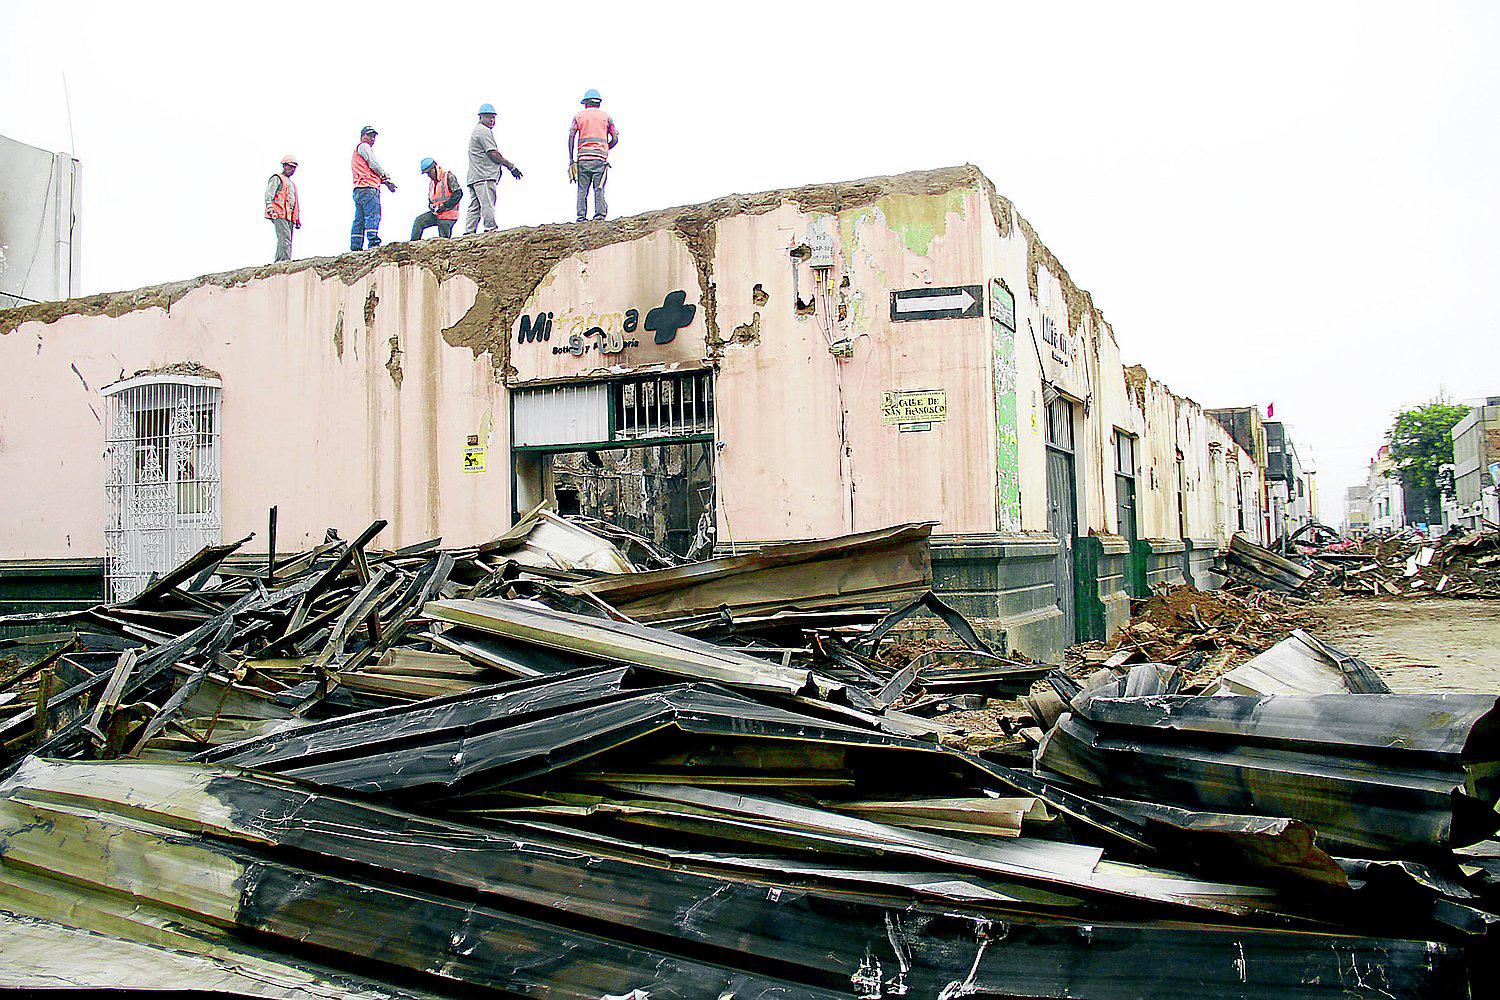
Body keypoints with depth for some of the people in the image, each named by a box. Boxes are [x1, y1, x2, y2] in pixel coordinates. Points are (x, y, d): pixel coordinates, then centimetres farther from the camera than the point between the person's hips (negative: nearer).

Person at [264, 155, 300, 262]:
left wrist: (298, 219, 25)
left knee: (285, 241, 3)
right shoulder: (277, 179, 6)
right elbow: (269, 194, -7)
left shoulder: (292, 184, 31)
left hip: (290, 217, 8)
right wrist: (269, 207, -24)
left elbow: (296, 203, 33)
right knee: (285, 240, -20)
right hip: (280, 214, -8)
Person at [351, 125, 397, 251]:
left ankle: (355, 247, 4)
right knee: (373, 215, -17)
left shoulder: (356, 151, 32)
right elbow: (374, 165, -8)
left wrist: (383, 181, 18)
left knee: (359, 220, 6)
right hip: (368, 188, -10)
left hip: (358, 189, 10)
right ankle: (373, 243, -26)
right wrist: (387, 178, 5)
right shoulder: (364, 147, 2)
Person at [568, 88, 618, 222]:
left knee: (582, 189, 2)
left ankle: (581, 216, -6)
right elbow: (615, 138, 7)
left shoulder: (579, 116, 14)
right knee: (599, 188, -3)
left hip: (583, 156, 0)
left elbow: (571, 136, 3)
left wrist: (571, 158, 2)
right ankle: (600, 214, -16)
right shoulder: (606, 116, 14)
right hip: (600, 158, 0)